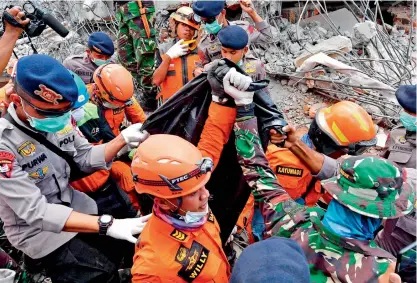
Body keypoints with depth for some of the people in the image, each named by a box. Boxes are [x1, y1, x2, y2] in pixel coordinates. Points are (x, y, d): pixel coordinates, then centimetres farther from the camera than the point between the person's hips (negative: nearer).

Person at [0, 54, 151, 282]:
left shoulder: (59, 121, -8)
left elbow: (87, 159, 1)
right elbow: (36, 212, -28)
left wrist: (123, 139, -16)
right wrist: (107, 225, -35)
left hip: (75, 206, 6)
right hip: (37, 229, -6)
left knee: (132, 242, 5)